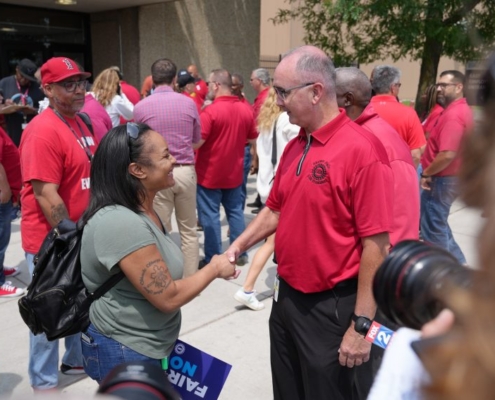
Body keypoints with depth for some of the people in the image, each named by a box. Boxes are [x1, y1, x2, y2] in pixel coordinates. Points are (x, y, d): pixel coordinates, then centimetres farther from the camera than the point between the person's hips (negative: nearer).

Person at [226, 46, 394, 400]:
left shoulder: (361, 149, -21)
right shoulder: (294, 147, 4)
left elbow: (376, 244, -21)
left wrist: (362, 324, -19)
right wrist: (239, 245, 1)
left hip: (331, 307, -7)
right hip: (287, 297, 8)